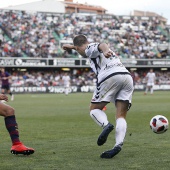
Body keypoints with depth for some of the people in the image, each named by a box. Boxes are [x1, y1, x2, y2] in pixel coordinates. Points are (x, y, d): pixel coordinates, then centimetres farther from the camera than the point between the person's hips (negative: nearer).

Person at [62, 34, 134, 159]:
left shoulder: (89, 48, 10)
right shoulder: (91, 47, 35)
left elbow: (101, 45, -14)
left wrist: (105, 51, -36)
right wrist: (72, 46, 73)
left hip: (110, 76, -7)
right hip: (127, 75, 7)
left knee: (94, 109, 8)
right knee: (121, 116, 1)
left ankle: (106, 125, -21)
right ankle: (118, 145, -18)